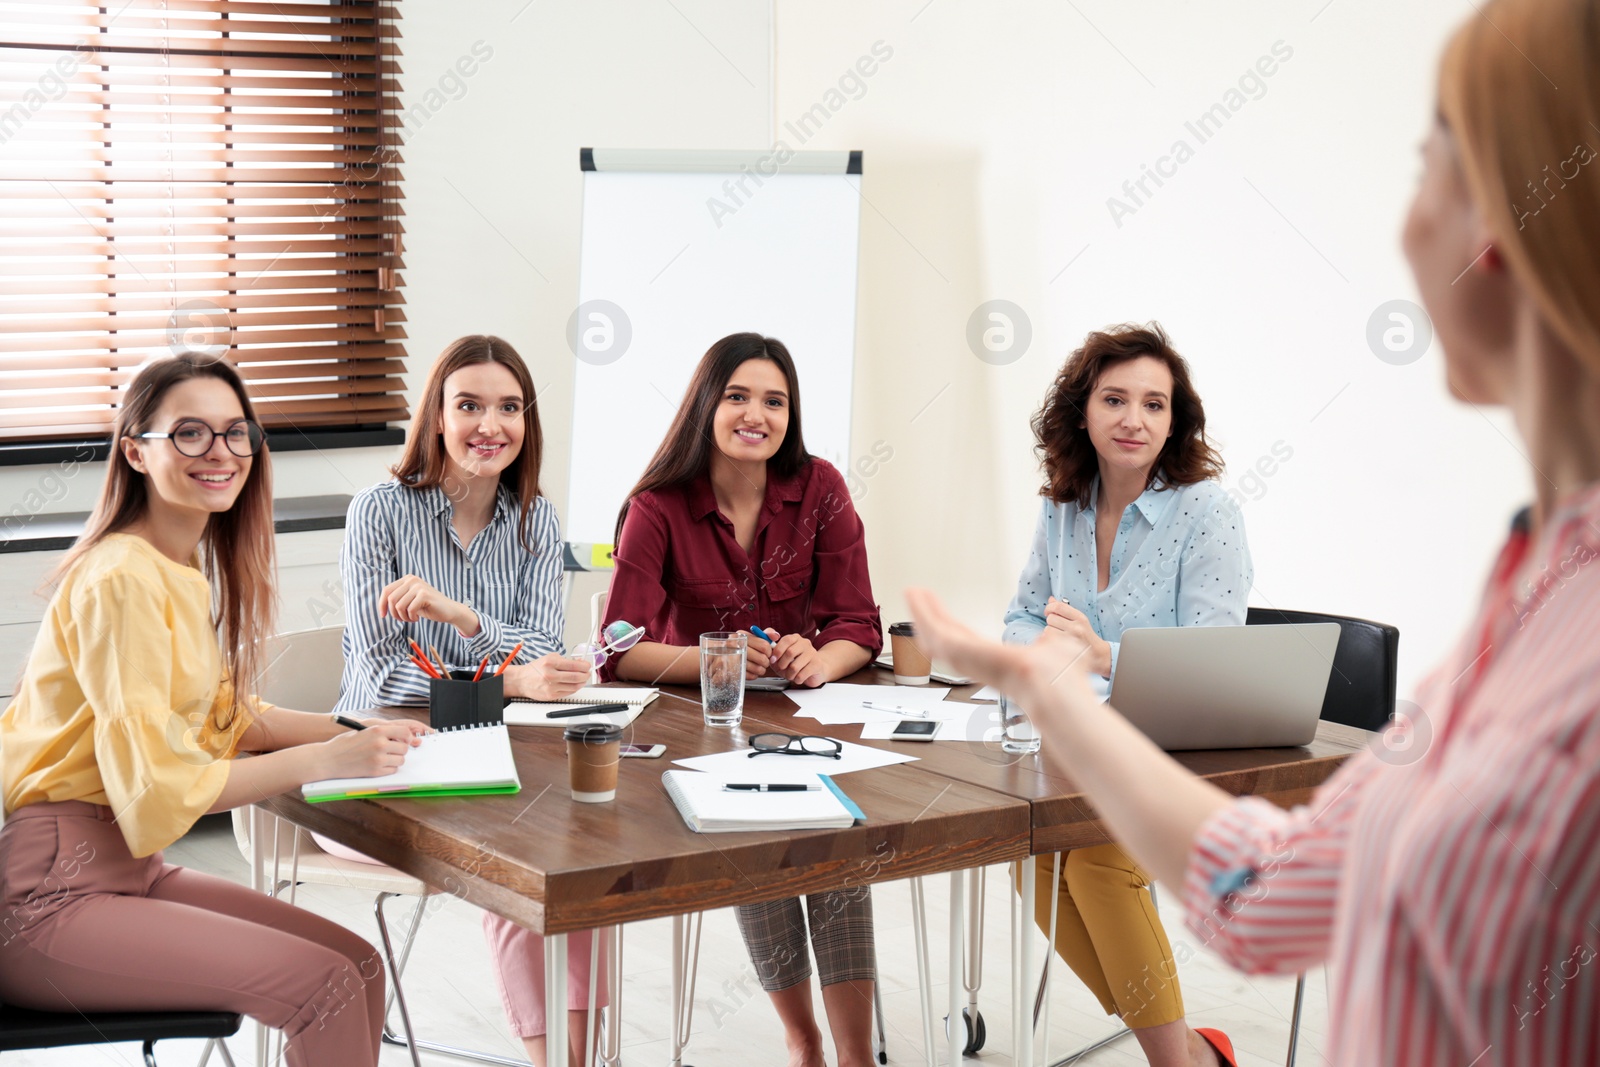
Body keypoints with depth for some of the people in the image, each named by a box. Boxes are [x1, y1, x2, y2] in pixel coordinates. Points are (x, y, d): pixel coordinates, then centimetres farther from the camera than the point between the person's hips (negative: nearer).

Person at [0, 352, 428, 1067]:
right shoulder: (122, 580, -18)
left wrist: (357, 733, 2)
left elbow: (229, 717, 17)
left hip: (130, 868, 9)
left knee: (359, 963, -1)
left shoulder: (189, 570, 11)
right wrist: (322, 761, -21)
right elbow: (154, 783, -23)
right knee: (321, 982, -17)